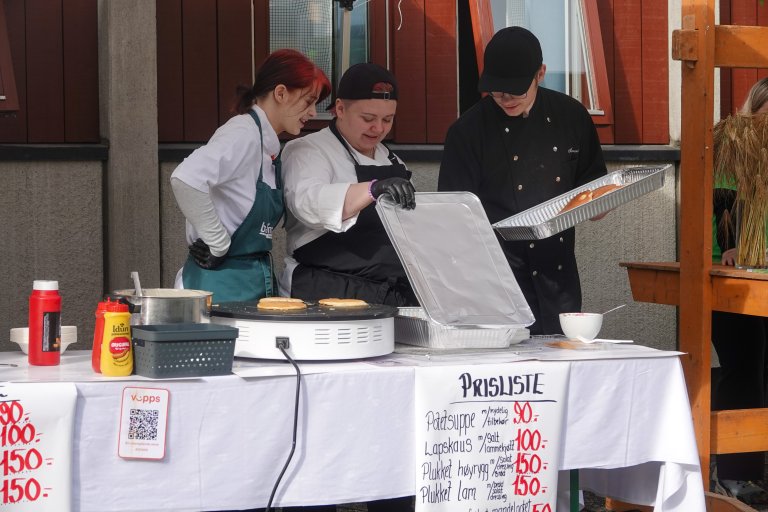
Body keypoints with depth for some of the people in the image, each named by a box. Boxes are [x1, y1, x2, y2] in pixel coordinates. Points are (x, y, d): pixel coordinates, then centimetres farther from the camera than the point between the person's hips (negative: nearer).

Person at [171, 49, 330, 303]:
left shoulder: (269, 145, 13)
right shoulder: (243, 135, -14)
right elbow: (186, 179, -30)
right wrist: (218, 244, -19)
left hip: (256, 281, 9)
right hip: (223, 286, -9)